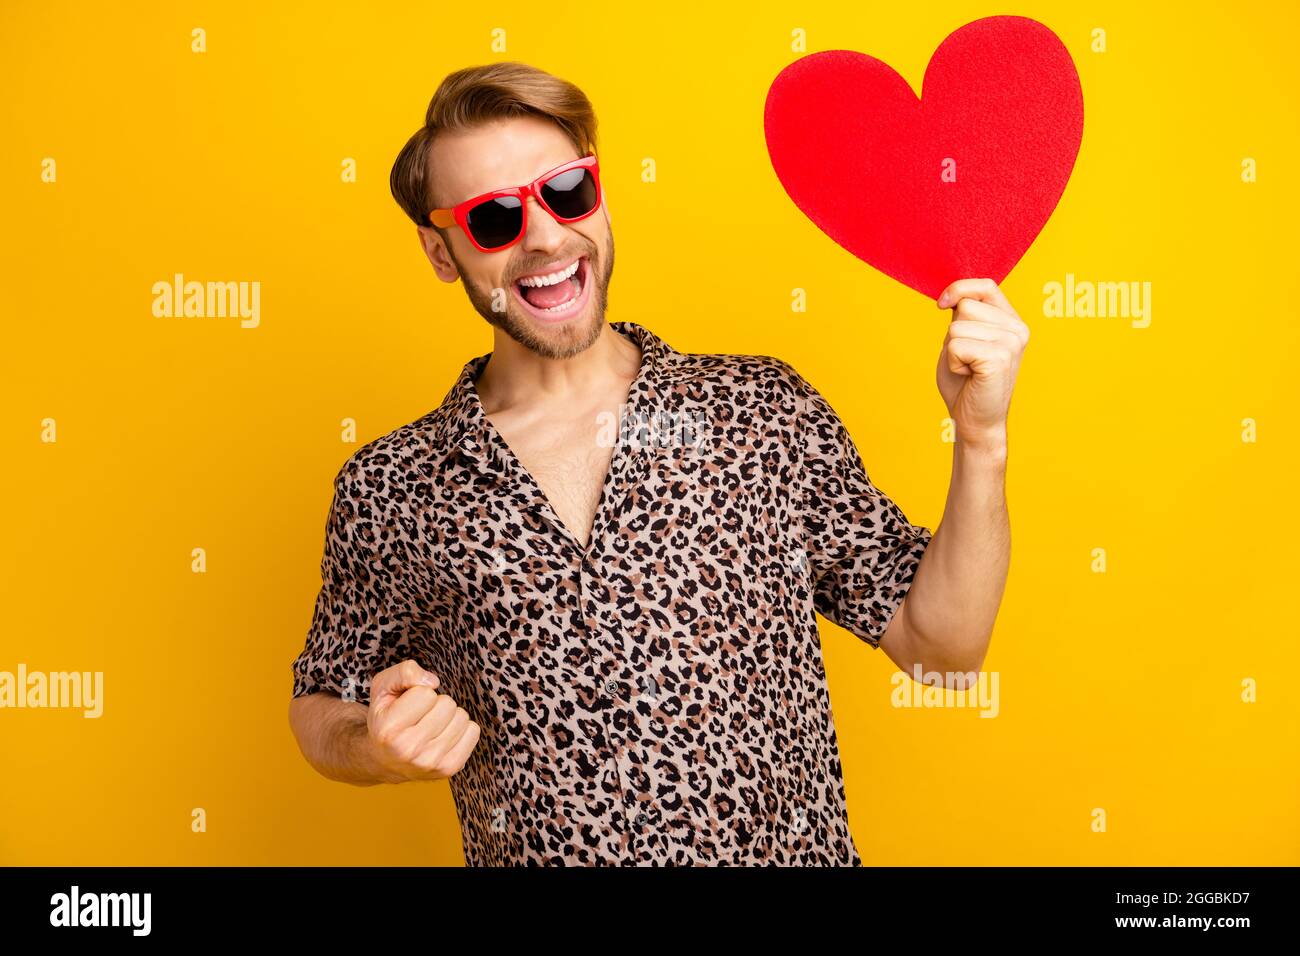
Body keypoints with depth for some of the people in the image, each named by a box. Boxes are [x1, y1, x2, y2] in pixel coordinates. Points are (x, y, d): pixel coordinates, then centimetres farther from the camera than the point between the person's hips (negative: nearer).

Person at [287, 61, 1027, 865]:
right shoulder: (388, 494, -6)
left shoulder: (770, 414, -6)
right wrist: (376, 747, -13)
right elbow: (322, 705, 7)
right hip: (524, 851, 0)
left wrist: (981, 441, -13)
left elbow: (941, 644, -2)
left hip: (791, 848, 1)